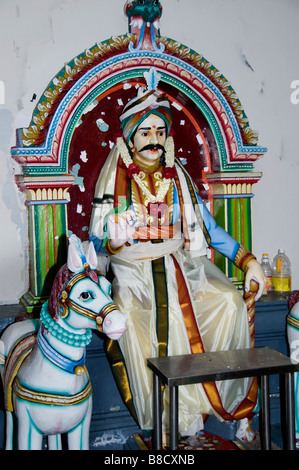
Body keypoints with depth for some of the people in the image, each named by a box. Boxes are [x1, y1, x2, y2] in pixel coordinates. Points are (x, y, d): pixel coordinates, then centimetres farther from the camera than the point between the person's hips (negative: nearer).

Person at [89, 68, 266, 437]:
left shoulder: (179, 180, 12)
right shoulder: (115, 183, 5)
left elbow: (209, 228, 9)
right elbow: (96, 240, 5)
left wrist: (247, 259, -2)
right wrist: (115, 240, -18)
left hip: (179, 266, 2)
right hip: (131, 271, -2)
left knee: (230, 301, -21)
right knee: (128, 317, -31)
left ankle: (222, 394, -6)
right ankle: (167, 420, -18)